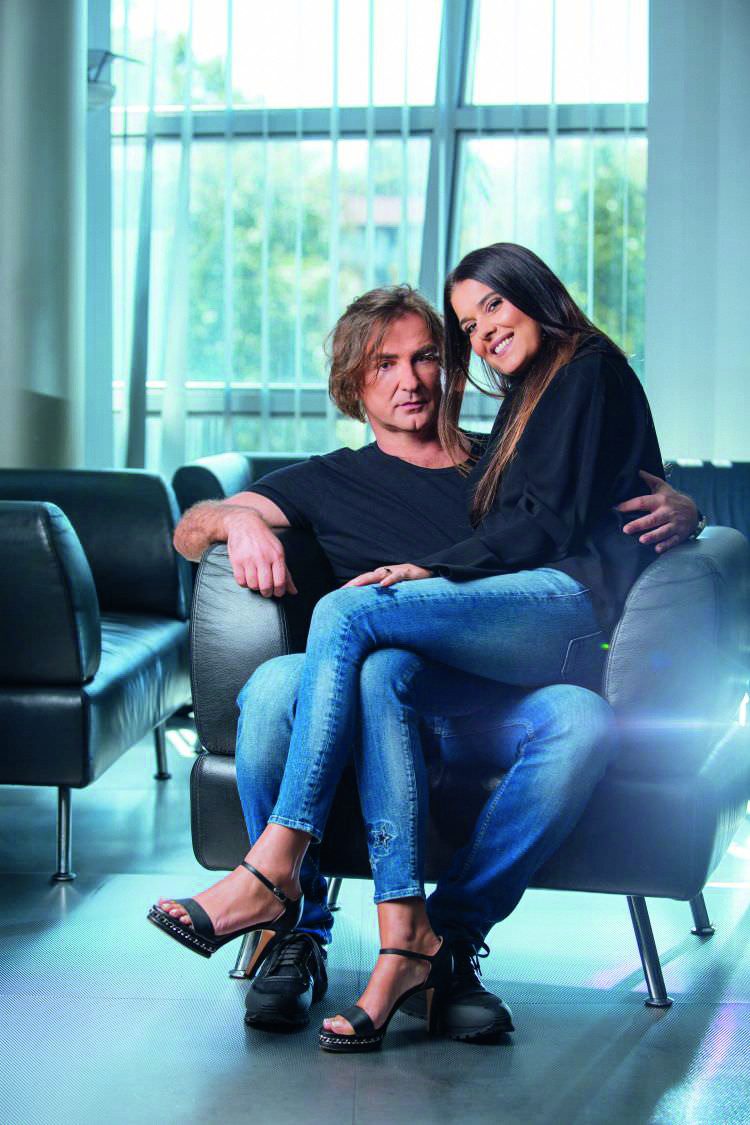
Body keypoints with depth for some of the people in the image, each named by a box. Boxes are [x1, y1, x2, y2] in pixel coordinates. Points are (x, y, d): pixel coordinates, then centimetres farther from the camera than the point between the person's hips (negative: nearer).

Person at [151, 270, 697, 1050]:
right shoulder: (328, 482, 26)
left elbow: (664, 505, 28)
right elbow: (189, 530, 16)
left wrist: (677, 511, 3)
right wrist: (236, 519, -8)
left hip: (485, 706, 1)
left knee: (582, 715, -33)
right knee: (277, 684, -34)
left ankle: (450, 933, -25)